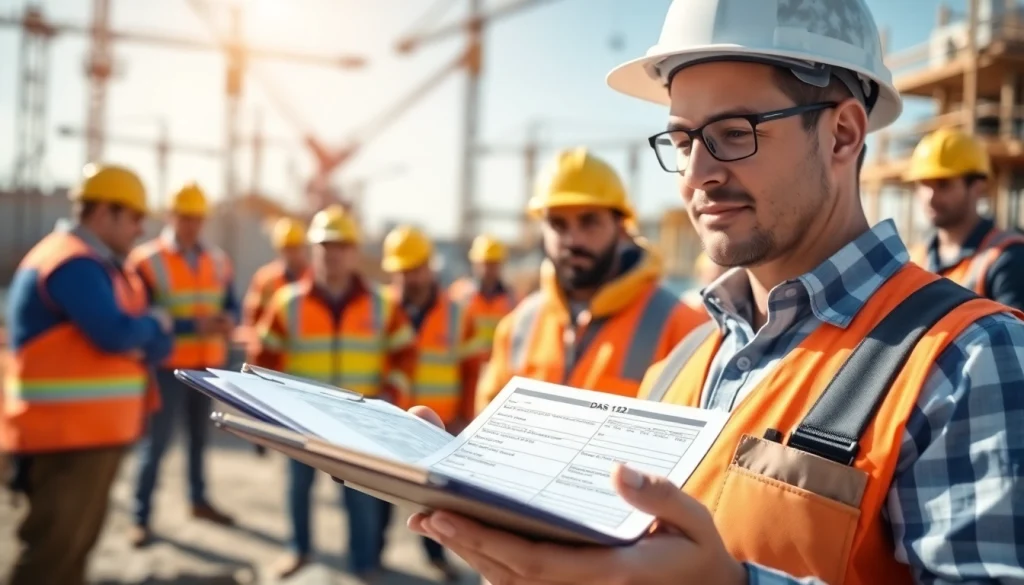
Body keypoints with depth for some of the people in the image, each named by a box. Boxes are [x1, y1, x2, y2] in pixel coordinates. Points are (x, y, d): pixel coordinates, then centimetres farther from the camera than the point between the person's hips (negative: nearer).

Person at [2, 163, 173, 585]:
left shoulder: (97, 263, 17)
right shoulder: (73, 264, -16)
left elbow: (157, 345, 13)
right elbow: (117, 334, -27)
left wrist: (153, 340, -10)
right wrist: (154, 323, -7)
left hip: (91, 429, 11)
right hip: (67, 432, -11)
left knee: (76, 543, 17)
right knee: (54, 549, -6)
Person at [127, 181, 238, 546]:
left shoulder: (218, 261, 7)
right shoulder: (147, 261, -9)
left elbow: (231, 305, 10)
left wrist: (228, 321, -15)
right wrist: (195, 325, -24)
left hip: (210, 366, 5)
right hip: (169, 367, -5)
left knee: (200, 437, 15)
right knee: (156, 442, -3)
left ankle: (199, 500, 31)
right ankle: (142, 518, 5)